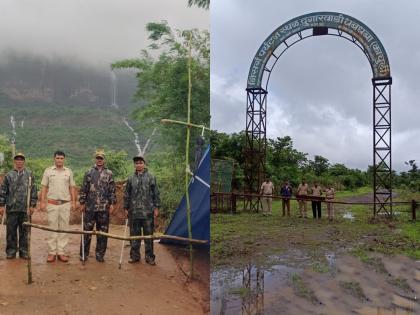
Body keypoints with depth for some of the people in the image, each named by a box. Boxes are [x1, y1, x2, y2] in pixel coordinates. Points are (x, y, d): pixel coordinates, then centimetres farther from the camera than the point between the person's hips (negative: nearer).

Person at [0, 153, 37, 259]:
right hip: (12, 208, 1)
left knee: (24, 230, 5)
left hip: (25, 208, -1)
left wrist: (32, 205, 1)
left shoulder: (29, 174, 6)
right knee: (11, 230, 4)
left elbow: (33, 190, 5)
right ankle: (11, 251, 15)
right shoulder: (9, 175, 8)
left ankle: (24, 251, 14)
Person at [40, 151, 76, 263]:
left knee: (64, 228, 3)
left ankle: (61, 252, 9)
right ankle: (52, 252, 7)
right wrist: (42, 202, -4)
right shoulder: (48, 171, 4)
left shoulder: (69, 172, 8)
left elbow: (72, 188, 9)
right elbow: (44, 187, 3)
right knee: (52, 228, 1)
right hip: (52, 203, -1)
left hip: (65, 203, 1)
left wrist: (73, 201, 2)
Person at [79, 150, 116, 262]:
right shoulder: (89, 173, 6)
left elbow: (112, 190, 5)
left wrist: (112, 204, -1)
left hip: (104, 208, 0)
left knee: (103, 231, 5)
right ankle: (84, 253, 15)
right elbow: (83, 189, 7)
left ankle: (100, 254, 16)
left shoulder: (109, 174, 6)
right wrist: (82, 203, 1)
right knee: (87, 230, 4)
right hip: (90, 207, 0)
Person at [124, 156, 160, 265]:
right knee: (134, 235, 10)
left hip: (148, 212, -2)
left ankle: (149, 257, 13)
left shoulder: (151, 177, 2)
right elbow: (127, 195, 13)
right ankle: (134, 256, 21)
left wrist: (156, 207, 0)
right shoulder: (131, 179, 7)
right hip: (134, 212, 2)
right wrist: (126, 208, 11)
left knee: (148, 235, 3)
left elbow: (156, 194, 3)